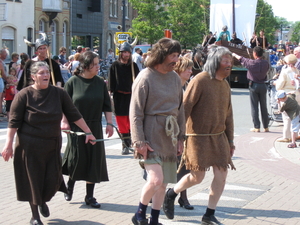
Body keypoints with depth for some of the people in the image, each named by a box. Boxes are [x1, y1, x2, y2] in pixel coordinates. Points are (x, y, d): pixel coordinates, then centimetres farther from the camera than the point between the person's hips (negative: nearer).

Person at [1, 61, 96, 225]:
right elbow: (14, 122, -8)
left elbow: (74, 114, 4)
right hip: (30, 146, -3)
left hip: (52, 145, 3)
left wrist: (88, 132, 3)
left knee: (53, 179, 4)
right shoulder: (24, 95, -8)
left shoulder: (59, 93, 0)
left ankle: (43, 201, 38)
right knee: (33, 180, 5)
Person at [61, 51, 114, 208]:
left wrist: (109, 123, 0)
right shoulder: (73, 82, -7)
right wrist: (65, 122, -11)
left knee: (94, 161, 3)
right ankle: (70, 186, 29)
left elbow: (106, 105, 7)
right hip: (76, 127, -3)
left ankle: (90, 196, 14)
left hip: (95, 127, 3)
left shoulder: (100, 83, 2)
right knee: (76, 159, 1)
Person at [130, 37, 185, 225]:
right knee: (156, 179, -15)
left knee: (163, 183, 9)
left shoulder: (175, 78, 9)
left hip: (169, 134, 6)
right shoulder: (145, 78, -10)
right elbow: (135, 113, -10)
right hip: (151, 134, -6)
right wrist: (139, 141, -14)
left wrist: (180, 137, 12)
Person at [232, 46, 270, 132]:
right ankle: (266, 127, 12)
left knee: (254, 107, 2)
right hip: (263, 85, 3)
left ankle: (257, 127, 1)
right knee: (264, 107, 9)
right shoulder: (266, 63, -4)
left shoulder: (252, 63, -13)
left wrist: (234, 55, 22)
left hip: (253, 85, -3)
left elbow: (241, 59, 2)